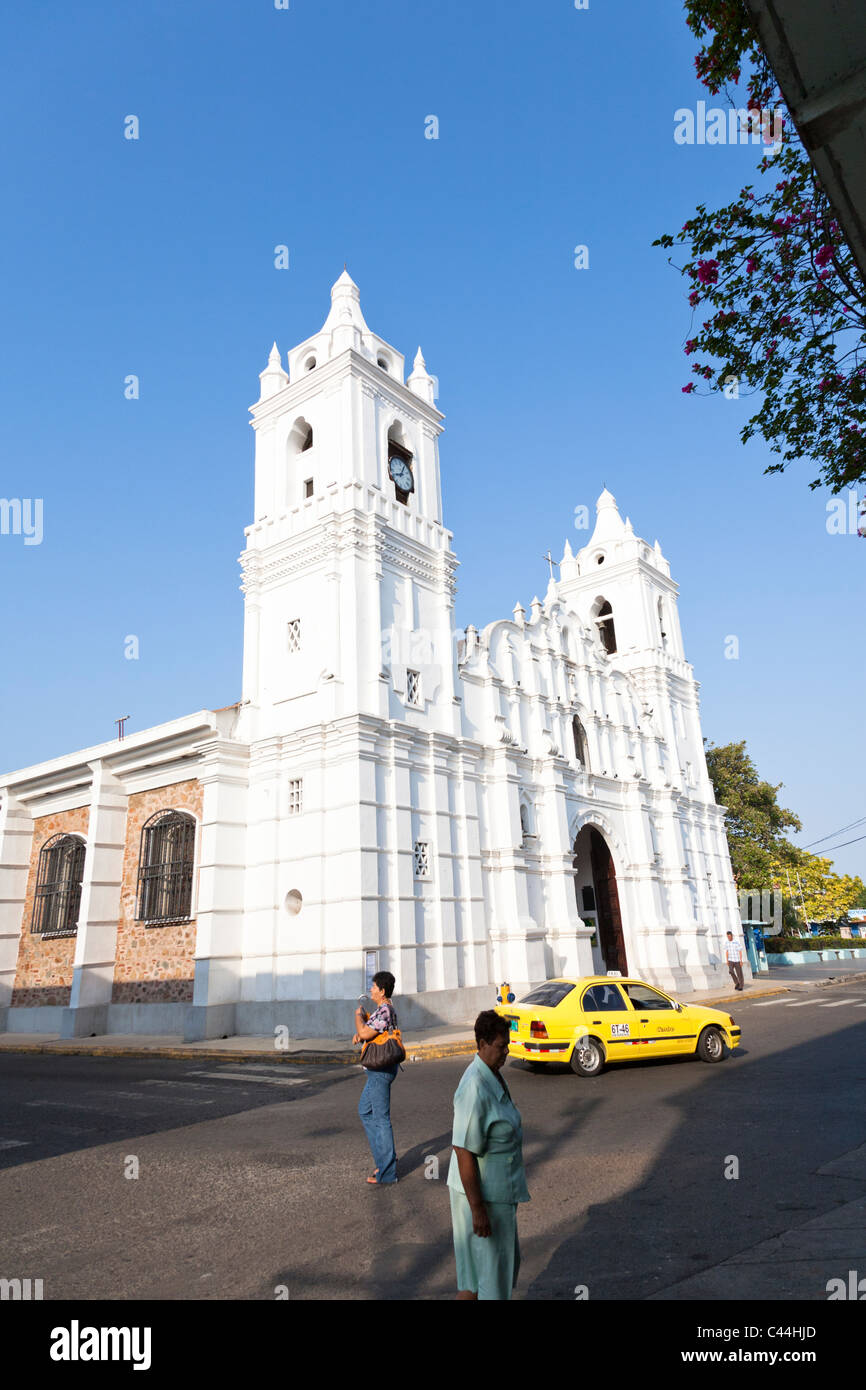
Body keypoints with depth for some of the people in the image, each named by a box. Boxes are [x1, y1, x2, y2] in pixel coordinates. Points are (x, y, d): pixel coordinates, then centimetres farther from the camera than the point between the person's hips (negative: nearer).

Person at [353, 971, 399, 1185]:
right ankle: (386, 1157, 26)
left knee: (381, 1118, -1)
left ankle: (387, 1172, 8)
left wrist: (358, 1015, -9)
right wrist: (359, 1033, 2)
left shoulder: (385, 1011, -20)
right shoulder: (383, 1009, 12)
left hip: (381, 1070, -11)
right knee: (365, 1111, 20)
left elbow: (365, 1032, -27)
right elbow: (367, 1030, 24)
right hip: (377, 1070, 11)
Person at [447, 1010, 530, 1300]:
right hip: (481, 1193, -10)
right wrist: (477, 1209, -24)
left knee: (506, 1262, 23)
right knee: (486, 1269, 6)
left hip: (500, 1188, 10)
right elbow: (464, 1151, -27)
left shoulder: (493, 1075, 1)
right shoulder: (475, 1089, -30)